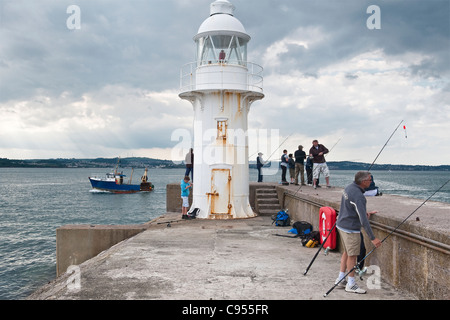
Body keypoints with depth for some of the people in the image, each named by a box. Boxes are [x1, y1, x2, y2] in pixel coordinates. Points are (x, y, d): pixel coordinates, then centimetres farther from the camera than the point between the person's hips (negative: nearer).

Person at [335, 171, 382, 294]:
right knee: (352, 255, 2)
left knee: (347, 252, 20)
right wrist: (372, 238, -24)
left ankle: (341, 279, 28)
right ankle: (351, 284, 12)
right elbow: (363, 221, -27)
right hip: (350, 229, -10)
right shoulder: (358, 196, -25)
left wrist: (364, 212, 15)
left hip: (341, 225, 10)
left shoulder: (349, 187, 3)